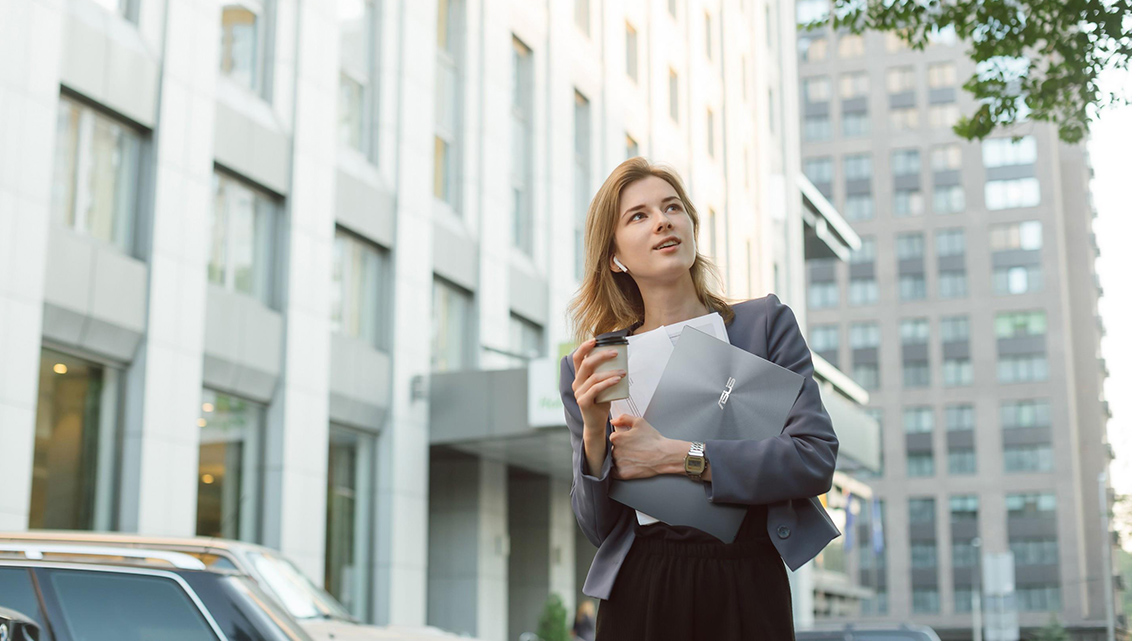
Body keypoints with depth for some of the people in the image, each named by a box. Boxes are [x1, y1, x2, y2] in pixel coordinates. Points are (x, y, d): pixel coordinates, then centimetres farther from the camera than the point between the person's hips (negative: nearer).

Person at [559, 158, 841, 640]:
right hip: (639, 595, 1)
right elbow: (598, 528, 4)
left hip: (748, 588, -1)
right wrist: (593, 431, -13)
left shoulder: (765, 323, 1)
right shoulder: (589, 367, 4)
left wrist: (675, 456, -15)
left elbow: (817, 458, -10)